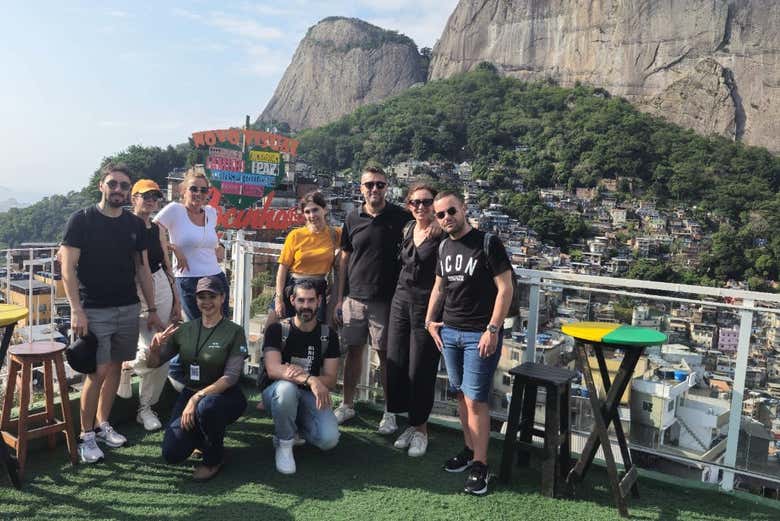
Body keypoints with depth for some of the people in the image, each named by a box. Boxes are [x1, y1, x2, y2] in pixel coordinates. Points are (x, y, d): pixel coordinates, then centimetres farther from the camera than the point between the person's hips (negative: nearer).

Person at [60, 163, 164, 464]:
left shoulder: (135, 225, 8)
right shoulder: (81, 220, -5)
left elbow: (143, 269, 12)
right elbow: (68, 268, -8)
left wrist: (152, 309, 9)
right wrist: (76, 310, -16)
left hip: (128, 309, 5)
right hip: (94, 311, -4)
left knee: (115, 367, 10)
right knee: (97, 372, -7)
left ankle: (103, 425, 25)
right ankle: (86, 436, 8)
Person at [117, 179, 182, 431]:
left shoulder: (157, 230, 11)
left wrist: (177, 302, 13)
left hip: (161, 290, 6)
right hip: (134, 293, -6)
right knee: (150, 349, -17)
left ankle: (146, 408, 21)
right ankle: (126, 367, 19)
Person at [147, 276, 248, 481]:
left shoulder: (234, 332, -8)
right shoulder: (184, 330, 4)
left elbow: (231, 377, -17)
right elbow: (153, 364, 8)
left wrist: (197, 398, -29)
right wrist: (154, 348, -16)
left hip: (224, 396, -3)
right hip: (189, 394, 4)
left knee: (206, 407, -38)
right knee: (172, 454, -17)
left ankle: (214, 459, -8)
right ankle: (201, 438, 18)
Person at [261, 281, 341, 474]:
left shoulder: (328, 335, -1)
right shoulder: (277, 330, -7)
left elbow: (330, 380, -6)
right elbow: (273, 369, -22)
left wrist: (299, 374, -27)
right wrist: (310, 380, -38)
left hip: (310, 396, 2)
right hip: (276, 393, -2)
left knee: (329, 439, -23)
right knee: (286, 388, -38)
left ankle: (298, 426, 12)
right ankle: (284, 443, -12)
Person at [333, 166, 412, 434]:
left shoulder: (401, 217, -2)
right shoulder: (353, 218, 6)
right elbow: (344, 258, 10)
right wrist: (339, 298, 8)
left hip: (386, 299, -2)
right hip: (354, 298, 3)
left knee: (386, 354, 3)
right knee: (353, 351, 10)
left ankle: (390, 412, 16)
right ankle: (347, 405, 25)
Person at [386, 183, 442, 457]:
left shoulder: (442, 234, -12)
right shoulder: (408, 229, 9)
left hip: (427, 306, -7)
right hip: (402, 301, 7)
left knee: (420, 370, 2)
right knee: (396, 365, 9)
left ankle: (420, 428, 21)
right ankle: (411, 423, 26)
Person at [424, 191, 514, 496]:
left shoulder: (487, 243, -10)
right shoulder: (444, 247, 10)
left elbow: (505, 288, -12)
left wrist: (492, 329, -16)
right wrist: (430, 321, 14)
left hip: (480, 334, -6)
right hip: (450, 332, 6)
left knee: (475, 399, -5)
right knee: (461, 395, 13)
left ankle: (480, 466, 7)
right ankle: (469, 450, 27)